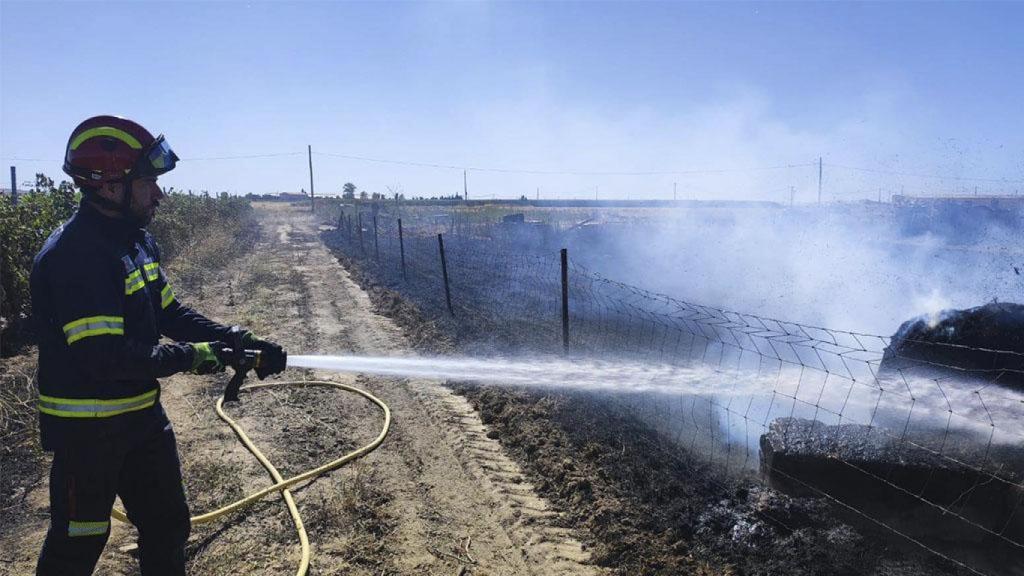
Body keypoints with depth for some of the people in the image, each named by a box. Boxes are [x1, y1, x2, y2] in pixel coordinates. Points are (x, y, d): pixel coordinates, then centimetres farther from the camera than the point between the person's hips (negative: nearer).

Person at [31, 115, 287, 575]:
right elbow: (105, 356, -30)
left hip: (142, 415, 9)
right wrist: (189, 356, -20)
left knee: (168, 526, 20)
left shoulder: (136, 240, 5)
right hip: (87, 428, -8)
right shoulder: (74, 256, -25)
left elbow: (171, 313, 8)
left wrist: (245, 344, -3)